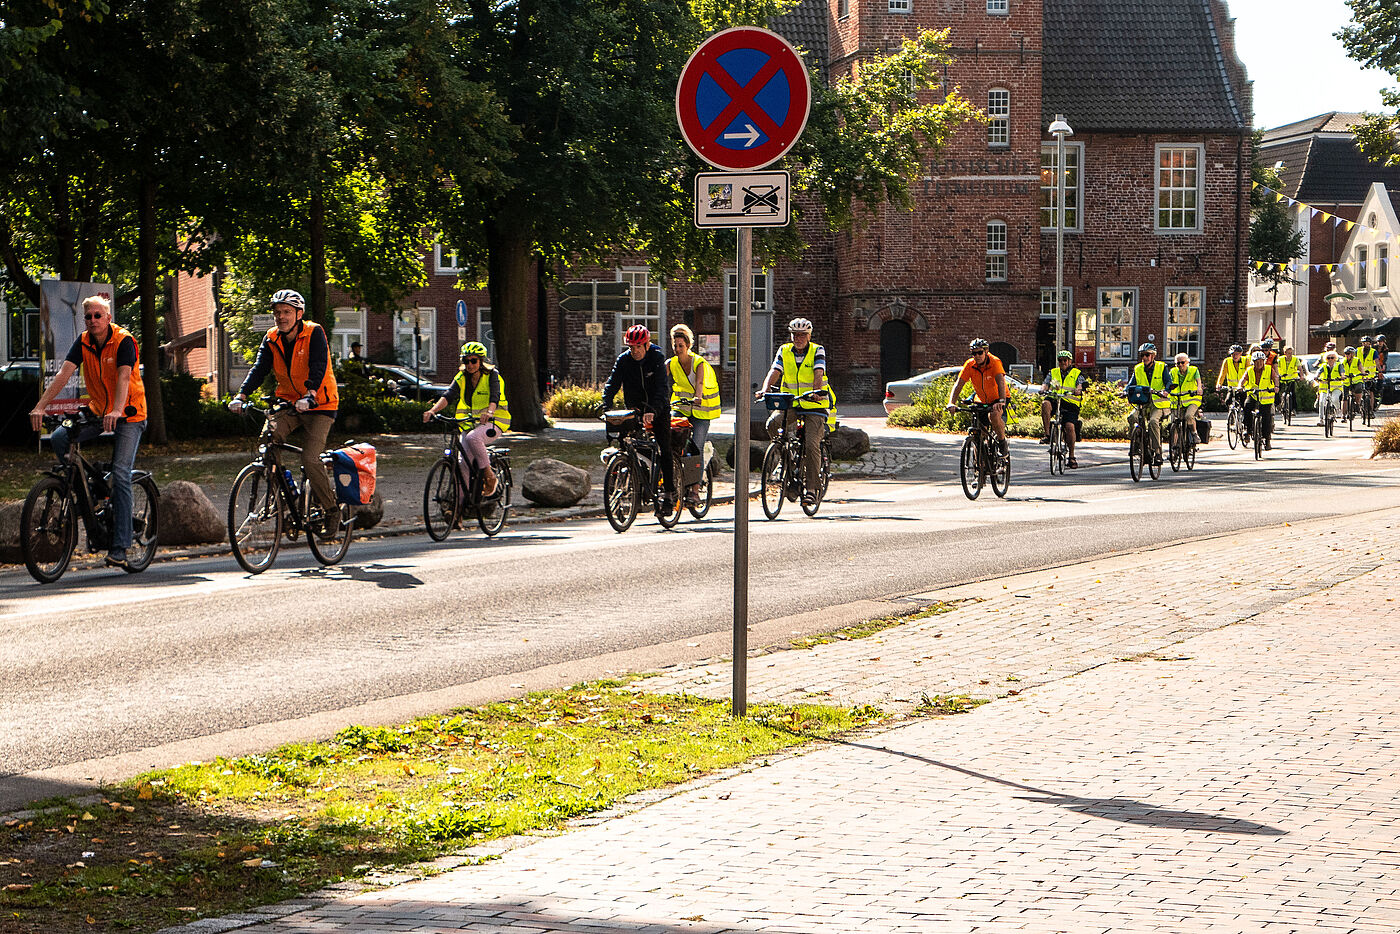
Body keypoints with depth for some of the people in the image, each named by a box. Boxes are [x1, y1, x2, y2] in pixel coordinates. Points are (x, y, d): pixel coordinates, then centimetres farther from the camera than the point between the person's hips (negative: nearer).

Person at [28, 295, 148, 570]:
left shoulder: (124, 341, -17)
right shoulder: (83, 343, -3)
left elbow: (123, 377, -32)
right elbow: (64, 373, -14)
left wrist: (117, 411, -49)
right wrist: (41, 406, -28)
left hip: (128, 414, -5)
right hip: (98, 411, 6)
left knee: (120, 474, -17)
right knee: (59, 438, -18)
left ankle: (119, 547, -18)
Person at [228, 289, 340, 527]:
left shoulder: (314, 333, -12)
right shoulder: (271, 339, 1)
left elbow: (319, 367, -25)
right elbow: (259, 369, -9)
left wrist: (309, 395, -43)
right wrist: (241, 395, -26)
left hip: (319, 405, -5)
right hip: (289, 404, 5)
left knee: (310, 459, -18)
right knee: (268, 435, -23)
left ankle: (331, 509, 1)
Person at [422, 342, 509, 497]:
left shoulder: (492, 375, -9)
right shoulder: (461, 377, 1)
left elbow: (495, 397, -27)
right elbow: (448, 395, -15)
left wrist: (489, 412, -49)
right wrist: (433, 410, -34)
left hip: (494, 421, -5)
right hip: (471, 422, 5)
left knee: (472, 438, -34)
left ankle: (490, 477, -21)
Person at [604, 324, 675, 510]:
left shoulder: (657, 357, -19)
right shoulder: (623, 360, -9)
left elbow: (662, 387, -28)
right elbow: (611, 385, -14)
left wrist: (652, 410, -43)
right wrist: (606, 408, -31)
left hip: (658, 408, -3)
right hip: (636, 408, 3)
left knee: (664, 450, -9)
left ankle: (669, 492, -5)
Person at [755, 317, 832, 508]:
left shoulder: (817, 351, -6)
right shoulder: (784, 351, 3)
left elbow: (818, 374, -20)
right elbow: (774, 372, -9)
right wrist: (764, 390, -29)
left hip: (815, 406, -3)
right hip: (791, 404, 3)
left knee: (811, 444, -17)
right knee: (773, 423, -27)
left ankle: (811, 489, -10)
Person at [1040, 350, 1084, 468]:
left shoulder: (1077, 374, 9)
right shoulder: (1053, 373, 17)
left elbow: (1080, 387, -7)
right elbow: (1046, 385, 6)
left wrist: (1078, 391, -31)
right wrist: (1045, 390, -19)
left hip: (1070, 404, -2)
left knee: (1070, 426, -22)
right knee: (1045, 404, -33)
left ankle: (1072, 456, -7)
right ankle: (1047, 435, -30)